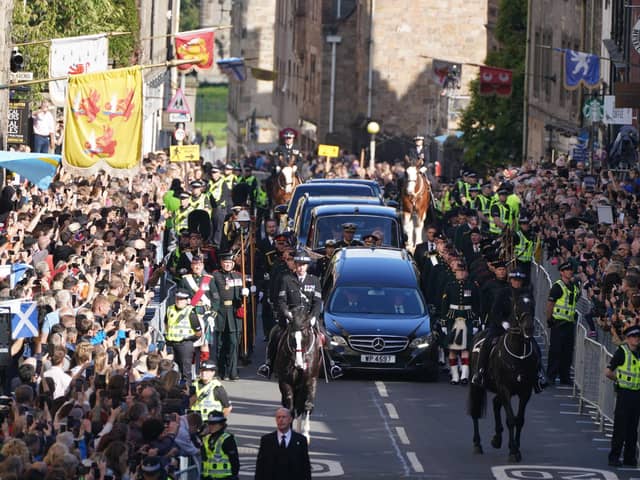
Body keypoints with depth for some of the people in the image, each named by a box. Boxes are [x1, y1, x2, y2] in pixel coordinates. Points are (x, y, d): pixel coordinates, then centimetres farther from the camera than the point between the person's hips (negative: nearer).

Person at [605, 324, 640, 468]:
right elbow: (608, 372, -10)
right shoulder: (622, 352, -9)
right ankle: (614, 457, 1)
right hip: (624, 393, -6)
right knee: (620, 427, -5)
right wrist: (620, 380, 2)